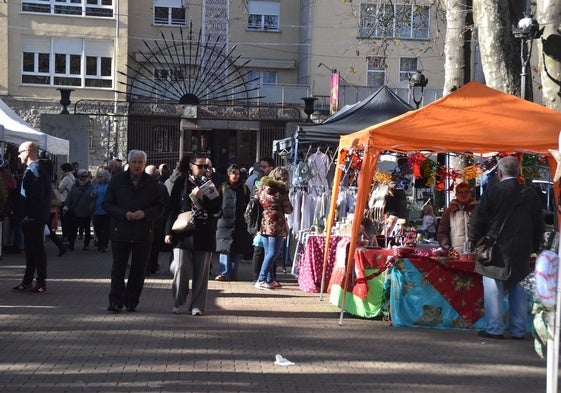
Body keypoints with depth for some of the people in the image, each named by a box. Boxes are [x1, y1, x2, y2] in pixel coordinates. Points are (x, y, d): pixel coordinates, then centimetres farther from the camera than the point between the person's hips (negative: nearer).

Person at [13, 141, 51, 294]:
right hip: (34, 217, 11)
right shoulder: (38, 168, 18)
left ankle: (41, 284, -2)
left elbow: (36, 196, -24)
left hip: (33, 218, -11)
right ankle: (27, 282, 22)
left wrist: (29, 216, -23)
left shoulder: (34, 170, -15)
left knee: (36, 248, -6)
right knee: (30, 249, 15)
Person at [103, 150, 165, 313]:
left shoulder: (152, 183, 4)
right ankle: (115, 302, 5)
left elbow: (160, 206, 5)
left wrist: (145, 213, -14)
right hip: (120, 231, -1)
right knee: (118, 268, 0)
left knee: (139, 269, 6)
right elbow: (106, 204, 2)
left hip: (143, 233, 1)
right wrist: (124, 214, -13)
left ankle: (131, 302, 17)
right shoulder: (117, 180, 3)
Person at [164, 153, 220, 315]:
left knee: (201, 271, 2)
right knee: (180, 268, -8)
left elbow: (216, 208, 4)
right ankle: (178, 302, 12)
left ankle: (197, 305, 11)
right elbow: (172, 208, 4)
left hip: (204, 234, 2)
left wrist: (202, 198, -11)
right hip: (183, 233, -2)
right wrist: (169, 232, -1)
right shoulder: (181, 182, 5)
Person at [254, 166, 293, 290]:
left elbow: (259, 202, 14)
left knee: (268, 253, 13)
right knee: (273, 253, -4)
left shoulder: (262, 188, 7)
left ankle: (269, 279, 15)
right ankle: (261, 280, -10)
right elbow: (288, 210, -3)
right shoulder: (280, 191, -9)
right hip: (276, 225, -6)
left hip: (264, 224, 6)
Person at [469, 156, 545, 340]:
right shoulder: (530, 194, 2)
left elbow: (477, 221, -5)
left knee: (493, 290, 2)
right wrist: (533, 247, 17)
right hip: (522, 254, 4)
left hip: (495, 252, -3)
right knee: (519, 290, 10)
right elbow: (539, 225, 8)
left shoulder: (492, 192, -9)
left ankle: (494, 329, 2)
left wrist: (475, 242, 8)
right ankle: (518, 330, 13)